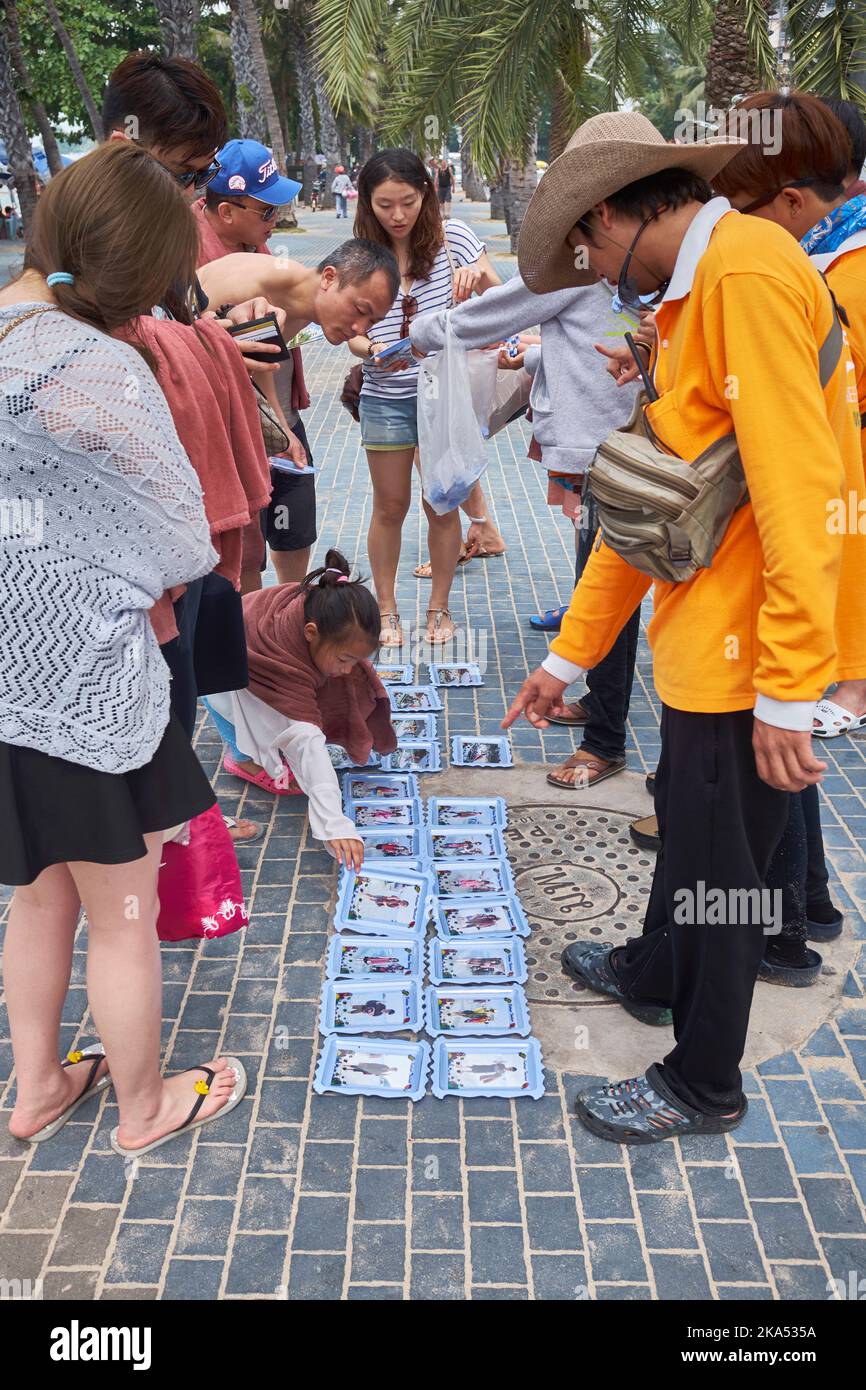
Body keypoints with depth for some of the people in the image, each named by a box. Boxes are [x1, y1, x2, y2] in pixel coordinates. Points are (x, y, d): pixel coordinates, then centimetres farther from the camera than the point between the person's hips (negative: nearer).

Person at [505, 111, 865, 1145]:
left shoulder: (747, 271, -18)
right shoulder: (685, 299, 14)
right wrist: (569, 653, 16)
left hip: (750, 648, -9)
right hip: (700, 629, 9)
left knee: (717, 862, 6)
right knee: (684, 815, 25)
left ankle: (705, 1084, 27)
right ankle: (653, 973, 50)